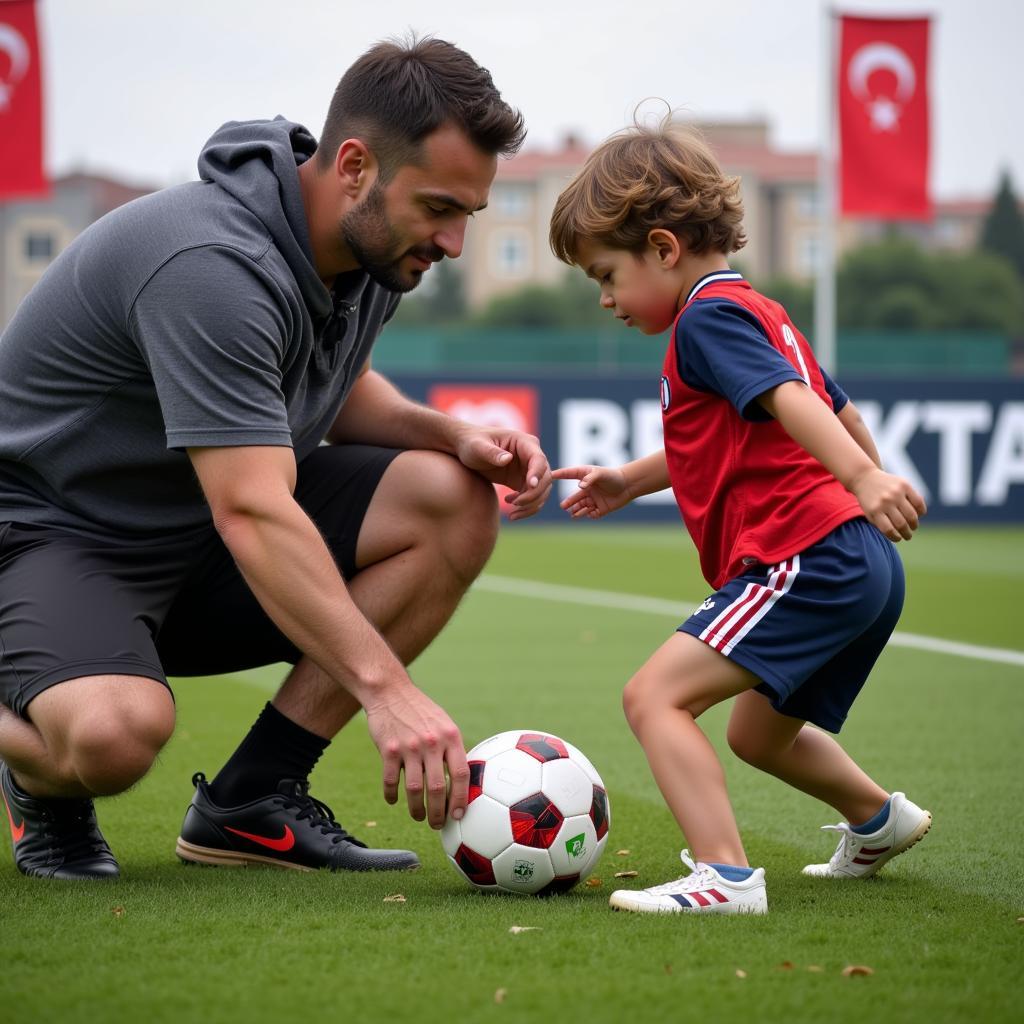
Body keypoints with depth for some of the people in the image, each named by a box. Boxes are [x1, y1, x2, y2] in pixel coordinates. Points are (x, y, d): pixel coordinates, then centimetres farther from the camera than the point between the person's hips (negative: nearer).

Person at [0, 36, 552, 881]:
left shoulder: (373, 246, -2)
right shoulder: (214, 265, -30)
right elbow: (252, 515, -38)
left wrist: (453, 435, -4)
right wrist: (385, 687, -44)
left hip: (194, 547, 9)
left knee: (456, 503, -10)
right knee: (115, 734, -39)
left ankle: (253, 799, -6)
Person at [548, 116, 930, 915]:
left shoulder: (707, 316, -7)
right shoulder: (762, 313, 24)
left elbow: (788, 398, -24)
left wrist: (863, 480, -38)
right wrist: (630, 481, 45)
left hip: (806, 561, -11)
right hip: (863, 564, 11)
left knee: (655, 695, -20)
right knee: (758, 733, 31)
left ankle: (726, 875, -30)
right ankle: (878, 819, 51)